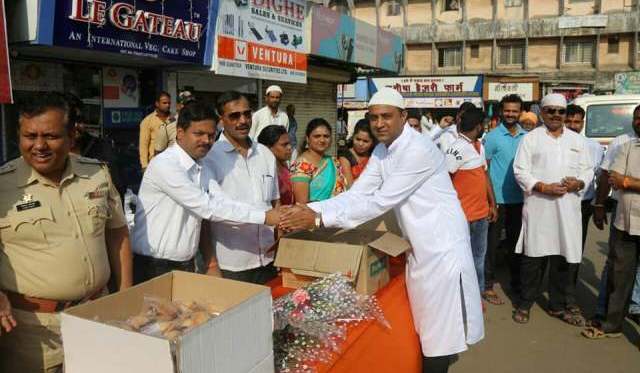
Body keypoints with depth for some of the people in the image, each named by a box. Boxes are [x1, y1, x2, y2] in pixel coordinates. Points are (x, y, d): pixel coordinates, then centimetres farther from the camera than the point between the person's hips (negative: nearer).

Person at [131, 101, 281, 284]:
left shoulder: (202, 169, 6)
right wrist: (265, 217, -23)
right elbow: (208, 207, -24)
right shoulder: (164, 164, -19)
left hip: (186, 266, 7)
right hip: (154, 268, -7)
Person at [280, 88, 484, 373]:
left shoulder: (418, 149, -23)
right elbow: (356, 194, -1)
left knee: (441, 328, 3)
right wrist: (310, 209, -15)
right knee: (425, 326, 18)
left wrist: (320, 219, -27)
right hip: (418, 246, 8)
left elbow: (380, 202, -27)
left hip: (442, 246, -8)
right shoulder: (381, 151, 5)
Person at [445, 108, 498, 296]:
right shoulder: (457, 149, -20)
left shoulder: (479, 146, 9)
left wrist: (492, 204, 16)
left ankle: (479, 290, 36)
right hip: (464, 215, -8)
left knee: (479, 255, 20)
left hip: (482, 212, 9)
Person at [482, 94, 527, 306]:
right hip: (498, 199, -4)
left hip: (519, 199, 4)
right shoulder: (492, 137, -7)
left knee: (515, 242, 15)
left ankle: (516, 284, 29)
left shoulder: (526, 137, 6)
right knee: (492, 243, 3)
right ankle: (488, 286, 13)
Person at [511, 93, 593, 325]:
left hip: (568, 208, 4)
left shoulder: (577, 140, 14)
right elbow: (520, 171, -4)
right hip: (538, 207, -3)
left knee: (564, 257, 9)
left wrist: (579, 183, -8)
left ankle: (559, 305, 24)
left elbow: (588, 170, 14)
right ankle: (525, 303, 17)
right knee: (533, 257, 2)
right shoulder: (531, 138, 2)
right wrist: (543, 187, -16)